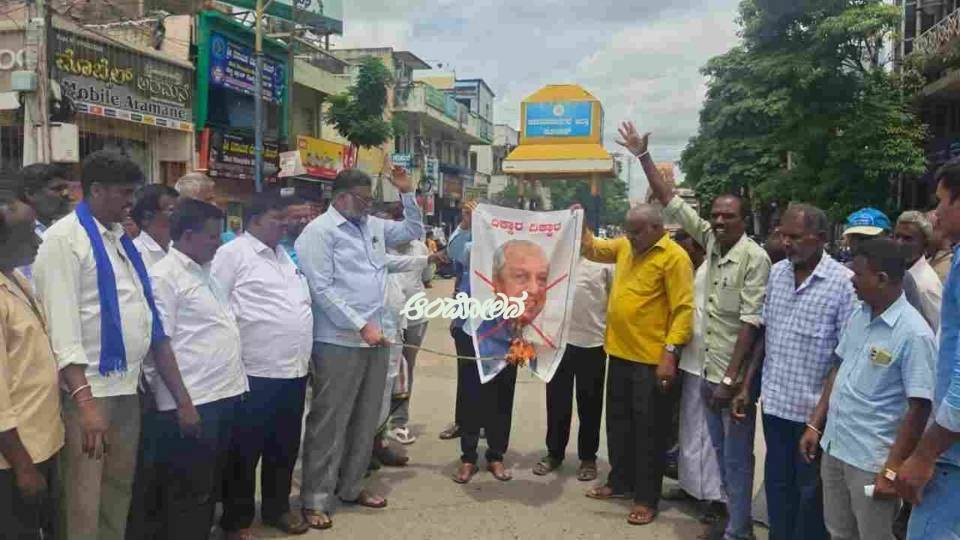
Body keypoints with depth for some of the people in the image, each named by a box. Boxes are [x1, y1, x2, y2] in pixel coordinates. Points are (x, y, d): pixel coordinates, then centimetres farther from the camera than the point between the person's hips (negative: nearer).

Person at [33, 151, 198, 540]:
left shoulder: (122, 240, 13)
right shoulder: (64, 239, -8)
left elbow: (146, 319, 13)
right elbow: (62, 328, -16)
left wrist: (182, 397, 11)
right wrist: (85, 402, -25)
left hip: (127, 387, 7)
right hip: (87, 390, -7)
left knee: (119, 492, 17)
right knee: (84, 506, 0)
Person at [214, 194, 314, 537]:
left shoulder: (287, 254, 16)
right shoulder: (233, 254, -7)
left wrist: (306, 355, 18)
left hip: (294, 370, 7)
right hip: (255, 373, -7)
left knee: (284, 447, 17)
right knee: (245, 450, 6)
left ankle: (277, 507, 33)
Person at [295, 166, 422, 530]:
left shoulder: (373, 226, 13)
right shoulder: (319, 231, -8)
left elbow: (414, 231, 26)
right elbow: (322, 289, -14)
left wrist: (407, 194, 11)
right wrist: (362, 326, -17)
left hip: (375, 338, 7)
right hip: (339, 341, -7)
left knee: (365, 419, 15)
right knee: (329, 422, 0)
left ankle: (350, 487, 29)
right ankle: (315, 499, 11)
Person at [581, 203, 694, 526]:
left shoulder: (674, 257, -13)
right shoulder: (625, 246, 9)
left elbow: (683, 310, -17)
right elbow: (593, 249, 26)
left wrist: (670, 353, -23)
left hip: (652, 359, -7)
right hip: (620, 353, 8)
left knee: (649, 430, 4)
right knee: (618, 423, 18)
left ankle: (647, 499, 15)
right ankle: (620, 482, 33)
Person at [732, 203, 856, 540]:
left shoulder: (844, 283, -14)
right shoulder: (776, 273, 3)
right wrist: (747, 387, 9)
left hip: (815, 410, -5)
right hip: (774, 403, 5)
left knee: (811, 492, 13)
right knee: (777, 485, 18)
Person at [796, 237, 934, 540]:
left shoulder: (913, 334, -19)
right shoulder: (858, 316, 2)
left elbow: (919, 408, -18)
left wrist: (892, 469, -17)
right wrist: (815, 425, 10)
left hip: (871, 461, -7)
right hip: (834, 447, 7)